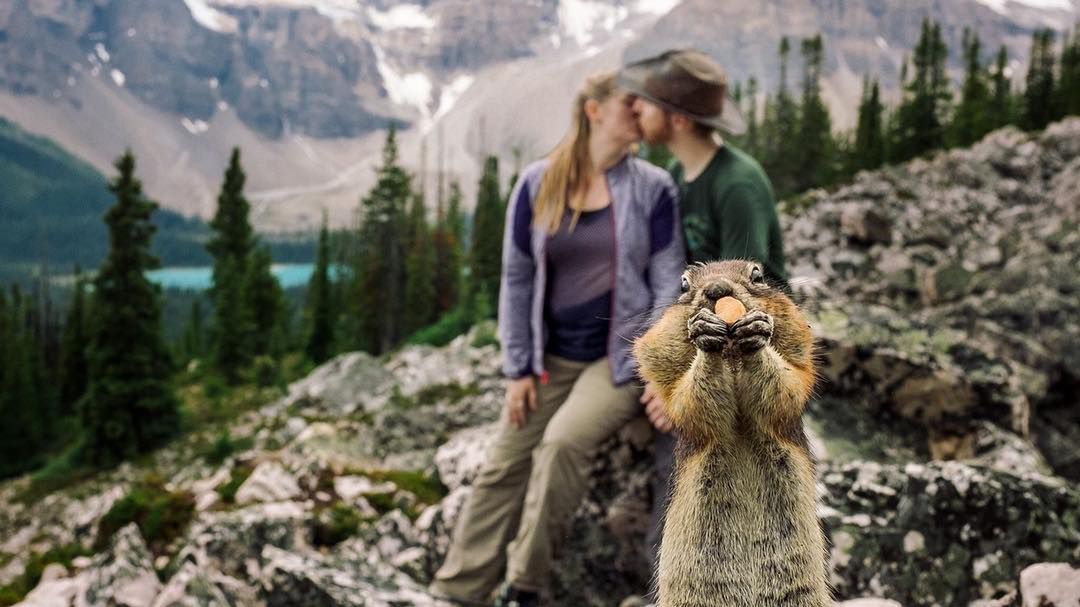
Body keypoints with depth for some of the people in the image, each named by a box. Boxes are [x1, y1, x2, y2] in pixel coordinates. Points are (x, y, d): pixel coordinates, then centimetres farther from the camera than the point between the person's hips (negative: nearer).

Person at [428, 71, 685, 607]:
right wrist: (517, 367, 0)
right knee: (503, 465, 3)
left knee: (563, 442, -26)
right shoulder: (537, 184, -1)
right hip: (552, 356, 3)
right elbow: (517, 278, 3)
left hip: (623, 353, -3)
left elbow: (669, 282, -6)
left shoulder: (653, 188, -5)